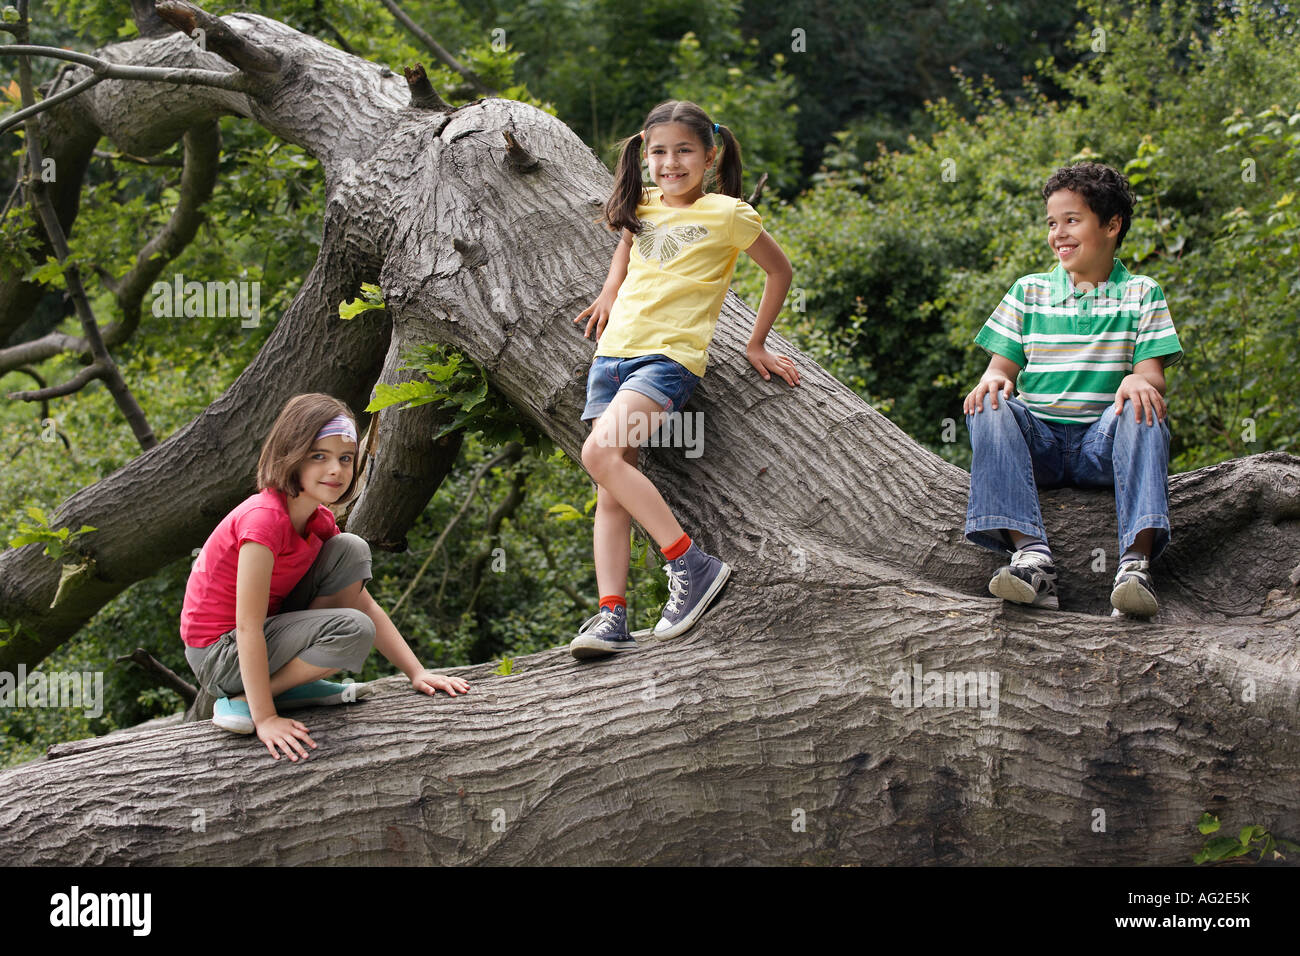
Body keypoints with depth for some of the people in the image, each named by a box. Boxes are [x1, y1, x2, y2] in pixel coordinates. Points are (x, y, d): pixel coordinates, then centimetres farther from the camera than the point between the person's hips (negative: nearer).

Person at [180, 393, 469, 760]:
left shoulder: (319, 520, 1)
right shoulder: (265, 518, -26)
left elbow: (365, 605, 7)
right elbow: (247, 626, -29)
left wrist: (417, 673, -2)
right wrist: (265, 719, -31)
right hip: (220, 655, -8)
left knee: (352, 550, -1)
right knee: (353, 631, -25)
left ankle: (297, 684, 3)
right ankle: (240, 700, -10)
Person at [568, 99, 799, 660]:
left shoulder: (727, 214, -2)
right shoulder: (642, 206, 14)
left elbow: (779, 271, 11)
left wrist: (756, 344, 13)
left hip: (671, 355, -7)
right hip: (614, 351, 7)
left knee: (601, 454, -27)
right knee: (610, 493, -3)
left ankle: (693, 566, -22)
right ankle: (611, 616, -9)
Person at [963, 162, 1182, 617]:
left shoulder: (1141, 293, 9)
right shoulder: (1028, 292, 14)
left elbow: (1154, 375, -1)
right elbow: (1002, 365, 9)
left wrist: (1138, 380, -26)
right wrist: (993, 379, -16)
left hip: (1104, 442, -1)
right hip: (1037, 441, 2)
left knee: (1145, 409, -32)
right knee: (990, 408, -29)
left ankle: (1137, 560, -47)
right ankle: (1032, 555, -45)